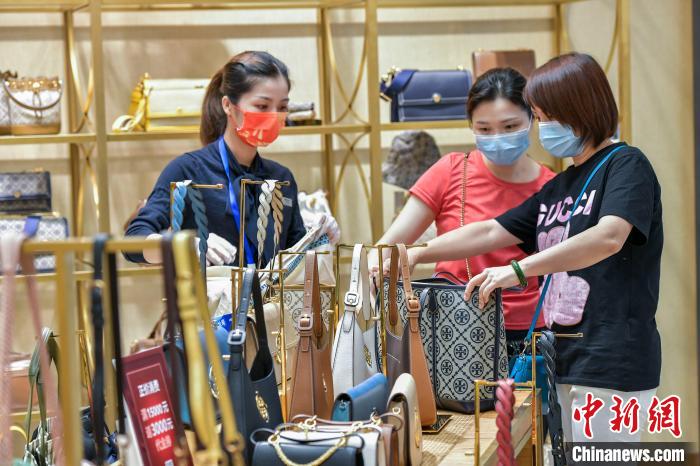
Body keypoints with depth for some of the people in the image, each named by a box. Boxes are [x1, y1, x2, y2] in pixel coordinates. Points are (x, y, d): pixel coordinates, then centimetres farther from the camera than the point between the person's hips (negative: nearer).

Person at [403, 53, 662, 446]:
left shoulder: (626, 165, -5)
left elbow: (608, 237, -22)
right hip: (568, 361, 8)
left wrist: (519, 270, -25)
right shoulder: (558, 188, 19)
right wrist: (416, 255, 9)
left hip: (612, 366, -8)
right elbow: (490, 233, 19)